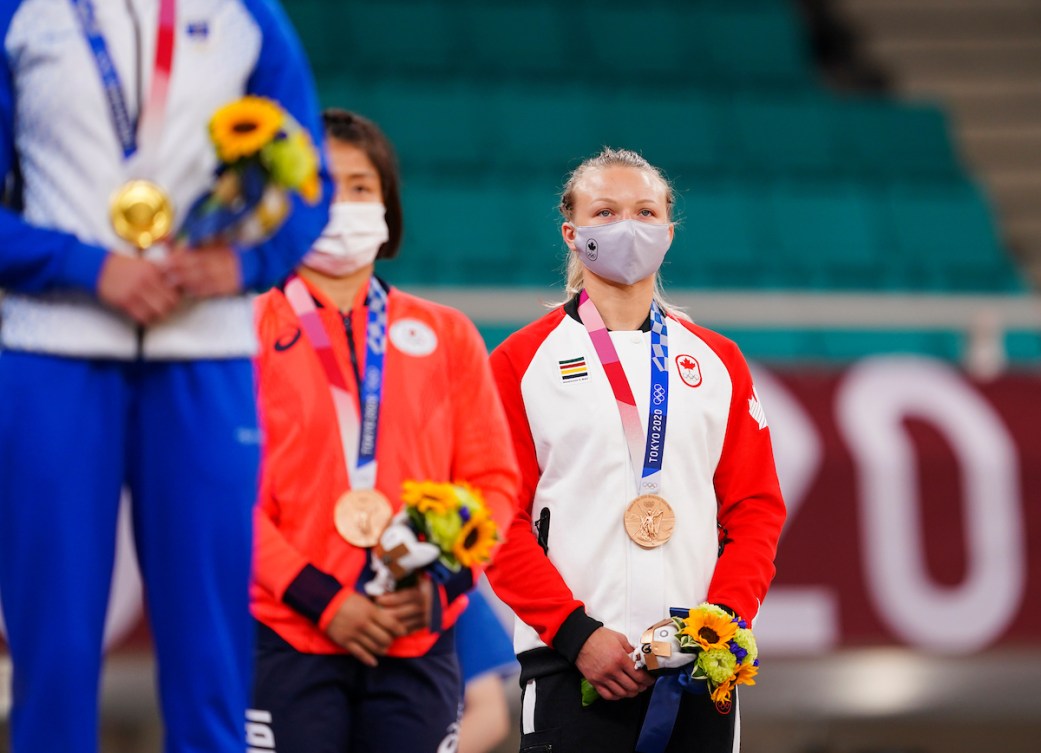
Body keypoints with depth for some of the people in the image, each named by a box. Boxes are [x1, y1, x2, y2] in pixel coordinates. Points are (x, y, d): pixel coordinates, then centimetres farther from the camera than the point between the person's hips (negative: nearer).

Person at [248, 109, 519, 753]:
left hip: (419, 642, 3)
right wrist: (321, 600, -13)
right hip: (290, 637, -3)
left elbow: (493, 480, 9)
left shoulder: (446, 336, 13)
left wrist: (440, 579, -9)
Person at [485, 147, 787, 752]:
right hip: (572, 667, -3)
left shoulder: (718, 362, 14)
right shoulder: (520, 363, 5)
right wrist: (575, 632, -13)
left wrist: (724, 619, -6)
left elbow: (757, 509, 10)